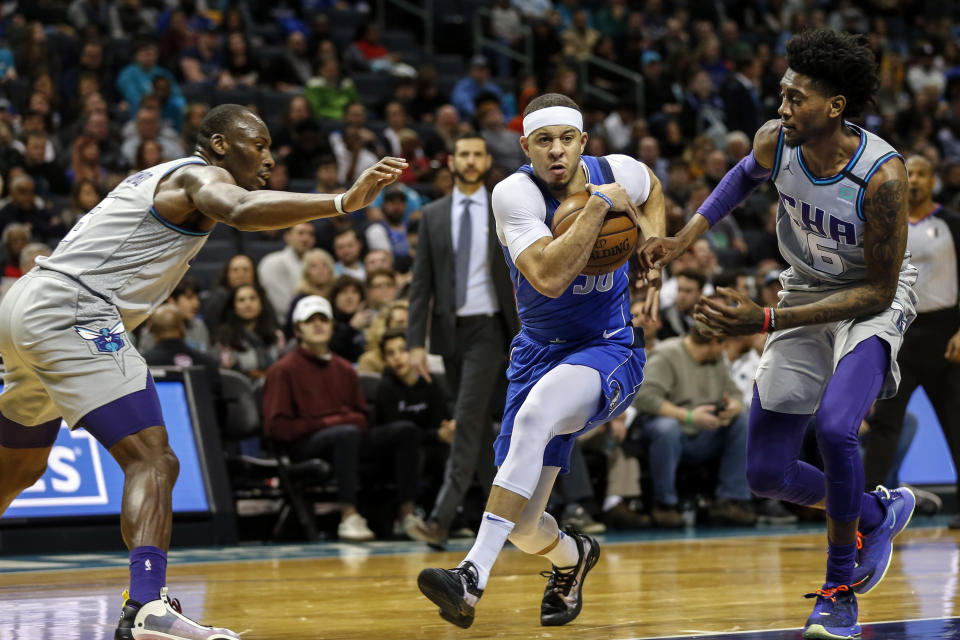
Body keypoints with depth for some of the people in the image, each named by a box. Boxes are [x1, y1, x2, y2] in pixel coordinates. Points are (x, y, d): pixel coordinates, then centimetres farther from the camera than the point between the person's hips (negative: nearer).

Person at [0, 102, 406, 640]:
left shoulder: (162, 180, 24)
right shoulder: (201, 176, -7)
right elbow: (242, 212, -29)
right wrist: (344, 202, -37)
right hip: (72, 313, -10)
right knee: (153, 463, -17)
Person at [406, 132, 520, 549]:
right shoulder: (433, 216, 7)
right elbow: (421, 282, 5)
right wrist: (416, 342, -2)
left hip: (487, 329, -4)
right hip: (449, 330, 4)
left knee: (468, 419, -14)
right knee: (477, 423, 10)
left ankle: (442, 517, -18)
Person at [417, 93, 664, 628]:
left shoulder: (620, 172, -6)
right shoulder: (516, 193, -16)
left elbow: (651, 192, 22)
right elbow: (549, 277, -31)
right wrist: (600, 203, -28)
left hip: (611, 351, -1)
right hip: (540, 353, 2)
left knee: (535, 415, -36)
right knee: (523, 524, 0)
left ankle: (474, 578, -40)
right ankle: (572, 556, 41)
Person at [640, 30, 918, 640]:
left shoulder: (882, 174, -32)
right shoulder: (775, 143, -17)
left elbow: (878, 291, -26)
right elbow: (747, 175, 11)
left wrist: (766, 319, -32)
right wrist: (686, 237, -1)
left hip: (873, 303, -5)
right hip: (806, 293, 5)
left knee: (835, 426, -32)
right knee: (767, 474, 0)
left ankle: (840, 589, -11)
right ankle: (878, 512, 30)